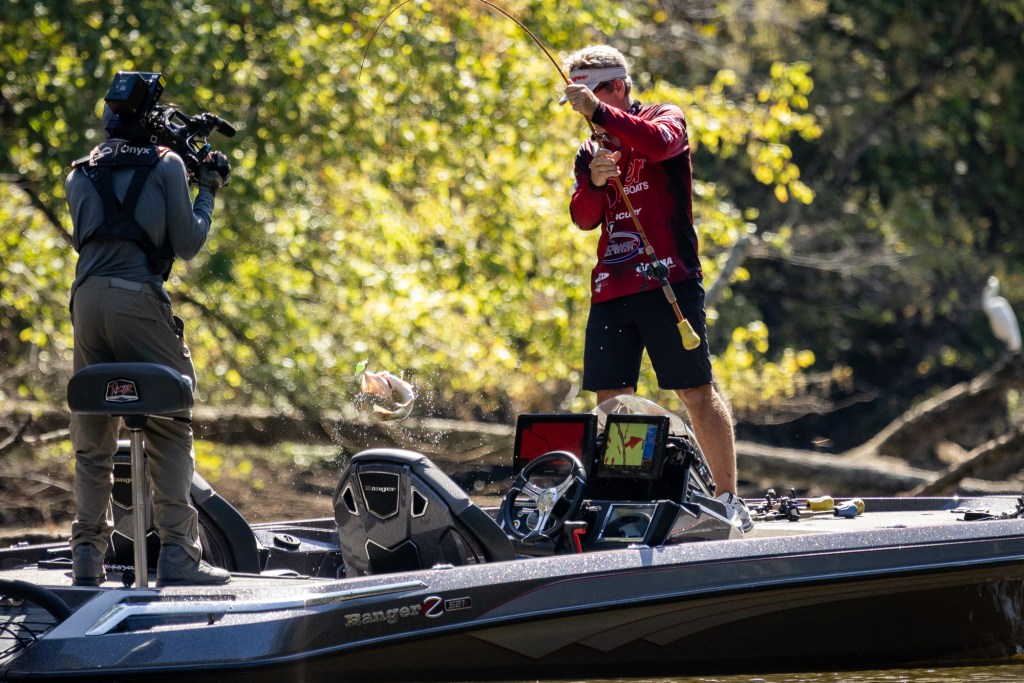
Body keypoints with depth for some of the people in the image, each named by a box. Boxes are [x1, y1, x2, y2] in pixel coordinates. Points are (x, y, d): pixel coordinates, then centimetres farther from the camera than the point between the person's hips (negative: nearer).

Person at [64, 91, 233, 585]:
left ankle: (87, 555, 3)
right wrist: (207, 191, 20)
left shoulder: (80, 175, 18)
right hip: (138, 298, -4)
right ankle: (177, 553, -9)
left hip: (86, 298, 5)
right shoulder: (166, 165, 6)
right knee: (170, 430, 0)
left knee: (92, 436, 10)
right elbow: (187, 245, 6)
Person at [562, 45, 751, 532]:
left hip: (668, 283, -6)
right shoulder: (590, 152, 18)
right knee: (611, 400, 2)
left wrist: (599, 110, -29)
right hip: (610, 290, 6)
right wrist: (594, 182, -16)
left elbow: (660, 143, -22)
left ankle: (729, 499, -1)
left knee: (696, 392, -5)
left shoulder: (664, 118, 3)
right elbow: (584, 218, 5)